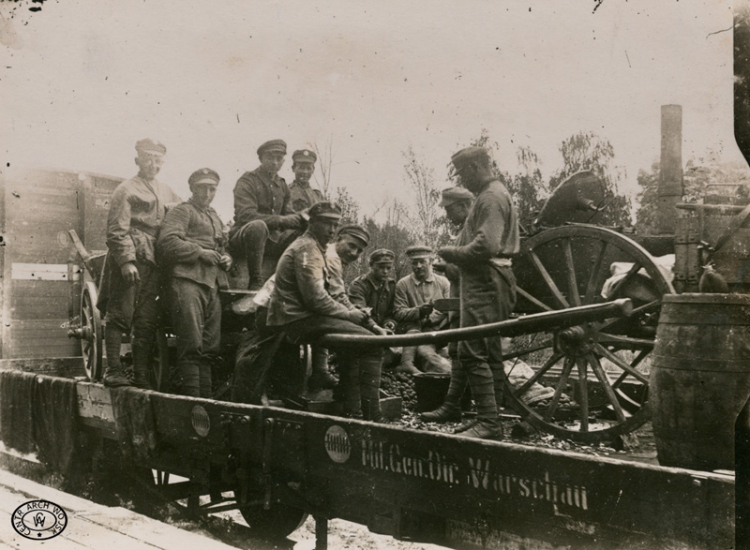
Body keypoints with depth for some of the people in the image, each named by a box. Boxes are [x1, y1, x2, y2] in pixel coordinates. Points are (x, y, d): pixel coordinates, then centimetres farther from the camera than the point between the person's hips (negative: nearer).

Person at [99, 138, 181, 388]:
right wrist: (126, 261, -16)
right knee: (120, 315, -6)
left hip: (154, 263, 6)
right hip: (130, 259, -6)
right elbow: (117, 230, -6)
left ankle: (142, 374, 7)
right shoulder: (127, 189, 2)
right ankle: (113, 370, -2)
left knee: (147, 321, 4)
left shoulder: (167, 192, 22)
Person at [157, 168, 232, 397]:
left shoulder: (215, 217, 30)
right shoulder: (182, 211, 4)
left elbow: (222, 248, 38)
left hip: (212, 285, 8)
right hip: (187, 280, -8)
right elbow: (167, 241, -12)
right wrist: (201, 252, -13)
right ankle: (191, 396, -11)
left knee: (209, 347, 8)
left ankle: (206, 397, 14)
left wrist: (226, 258, 14)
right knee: (191, 345, -13)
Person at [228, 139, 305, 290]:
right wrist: (281, 220, -26)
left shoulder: (282, 185, 16)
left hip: (271, 239, 6)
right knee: (258, 226, -39)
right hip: (242, 237, -6)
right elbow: (245, 215, -20)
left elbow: (288, 214, 11)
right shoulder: (247, 181, -7)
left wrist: (300, 218, -14)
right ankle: (256, 282, -31)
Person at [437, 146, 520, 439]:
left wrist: (452, 252, -10)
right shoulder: (491, 194, 22)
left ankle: (488, 423, -13)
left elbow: (486, 246, -23)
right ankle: (492, 418, 20)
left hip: (485, 281, -11)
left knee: (472, 351, -13)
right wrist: (455, 253, 9)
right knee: (490, 352, 13)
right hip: (489, 280, 11)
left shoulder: (491, 197, -11)